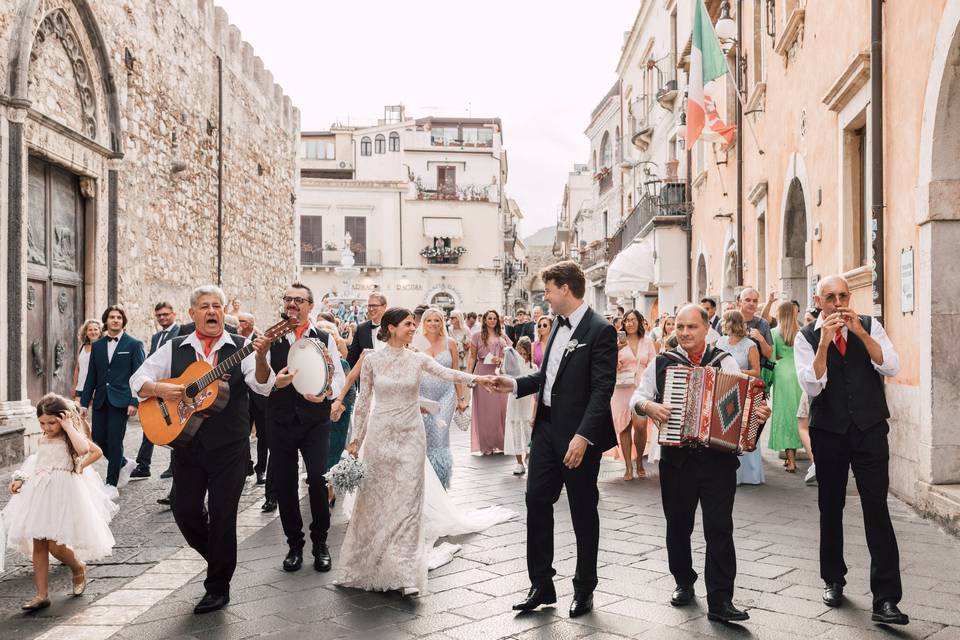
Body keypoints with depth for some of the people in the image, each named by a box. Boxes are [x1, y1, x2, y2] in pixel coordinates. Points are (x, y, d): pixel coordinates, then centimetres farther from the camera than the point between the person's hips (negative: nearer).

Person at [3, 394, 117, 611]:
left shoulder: (72, 436, -6)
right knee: (38, 545, 4)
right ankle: (42, 595, 10)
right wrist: (20, 480, 10)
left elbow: (84, 449, -29)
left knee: (54, 545, -11)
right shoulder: (43, 440, 14)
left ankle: (79, 567, 20)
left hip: (63, 494, -7)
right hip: (40, 494, 7)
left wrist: (69, 427, -20)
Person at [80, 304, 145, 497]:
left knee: (115, 442, -4)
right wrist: (84, 402, 9)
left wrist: (134, 401, -14)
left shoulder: (134, 344, -1)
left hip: (120, 400, -5)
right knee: (99, 440, 4)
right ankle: (125, 464, 30)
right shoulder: (97, 346, 12)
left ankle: (112, 484, 8)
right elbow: (91, 376, 14)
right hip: (100, 400, 5)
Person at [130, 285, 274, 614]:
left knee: (222, 515, 1)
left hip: (229, 446, -3)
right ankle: (219, 558, 34)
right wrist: (160, 389, -14)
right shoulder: (175, 348, 7)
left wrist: (260, 358, -34)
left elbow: (262, 386, -14)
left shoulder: (240, 348, -1)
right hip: (185, 442, 3)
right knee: (184, 510, 5)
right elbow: (137, 380, 7)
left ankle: (218, 587, 17)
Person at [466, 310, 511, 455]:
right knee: (483, 409, 0)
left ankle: (499, 442, 13)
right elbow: (472, 357, 5)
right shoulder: (477, 336, 5)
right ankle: (486, 445, 7)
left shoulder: (503, 337, 10)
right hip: (482, 374, -2)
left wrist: (501, 359, -7)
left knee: (499, 408, 1)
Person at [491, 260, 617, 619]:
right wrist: (515, 385, 7)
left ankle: (584, 590, 24)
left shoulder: (600, 330, -14)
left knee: (583, 512, 8)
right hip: (546, 428, 8)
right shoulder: (559, 325, 10)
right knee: (537, 502, 9)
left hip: (578, 435, -8)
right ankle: (541, 585, 22)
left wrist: (583, 436, -25)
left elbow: (602, 390, -19)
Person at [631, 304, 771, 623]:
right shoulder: (662, 362, 6)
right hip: (676, 457, 1)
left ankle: (720, 601, 1)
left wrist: (759, 412, -20)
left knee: (719, 529, -4)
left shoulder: (725, 362, 5)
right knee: (678, 525, 12)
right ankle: (684, 582, 32)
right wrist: (648, 406, -15)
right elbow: (637, 396, 6)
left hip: (718, 457, -1)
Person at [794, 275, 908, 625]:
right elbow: (812, 386, -14)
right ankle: (833, 580, 31)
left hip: (870, 429, -1)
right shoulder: (807, 337, -3)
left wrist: (860, 332, -20)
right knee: (830, 507, 13)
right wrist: (824, 342, -23)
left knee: (877, 508, -8)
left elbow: (891, 366, -11)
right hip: (829, 432, 1)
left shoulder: (869, 326, 1)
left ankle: (886, 599, -5)